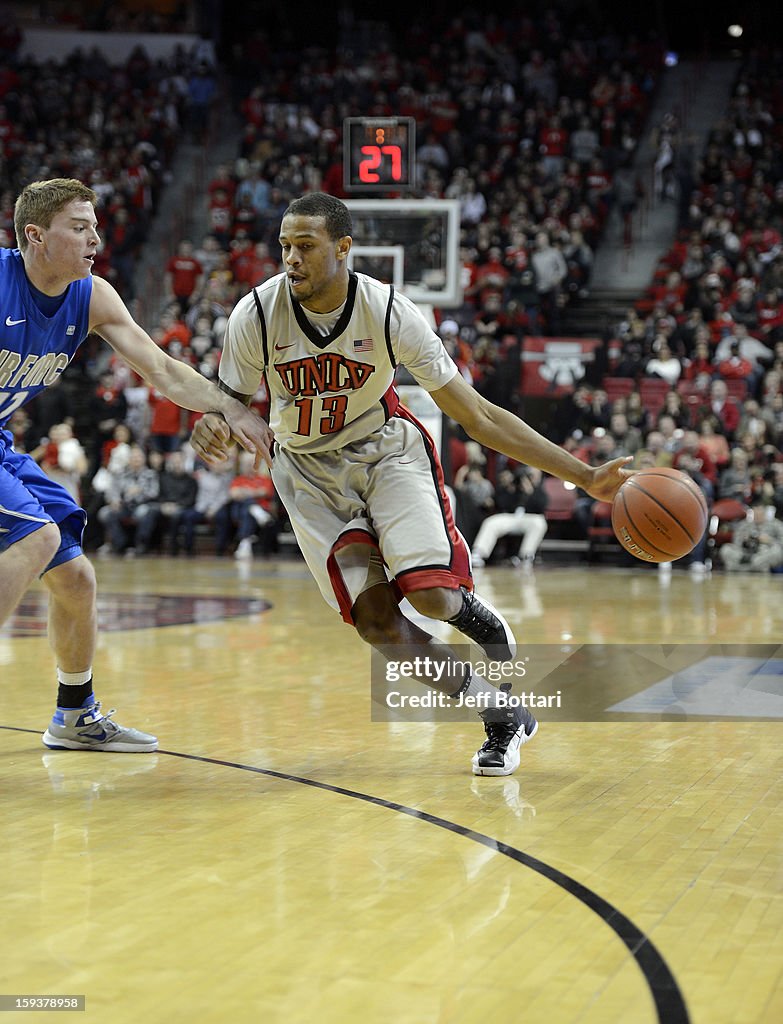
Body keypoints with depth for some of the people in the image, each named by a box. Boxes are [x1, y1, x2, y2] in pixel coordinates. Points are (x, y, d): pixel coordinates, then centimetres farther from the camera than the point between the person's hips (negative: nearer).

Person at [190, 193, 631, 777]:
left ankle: (466, 606, 17)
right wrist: (212, 430, -32)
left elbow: (476, 415, -17)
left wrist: (585, 476, -22)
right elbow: (229, 406, -4)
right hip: (310, 471, 1)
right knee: (376, 623, -13)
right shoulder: (257, 315, -20)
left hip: (386, 449, -1)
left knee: (430, 594, -24)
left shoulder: (390, 313, -22)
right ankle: (501, 714, 6)